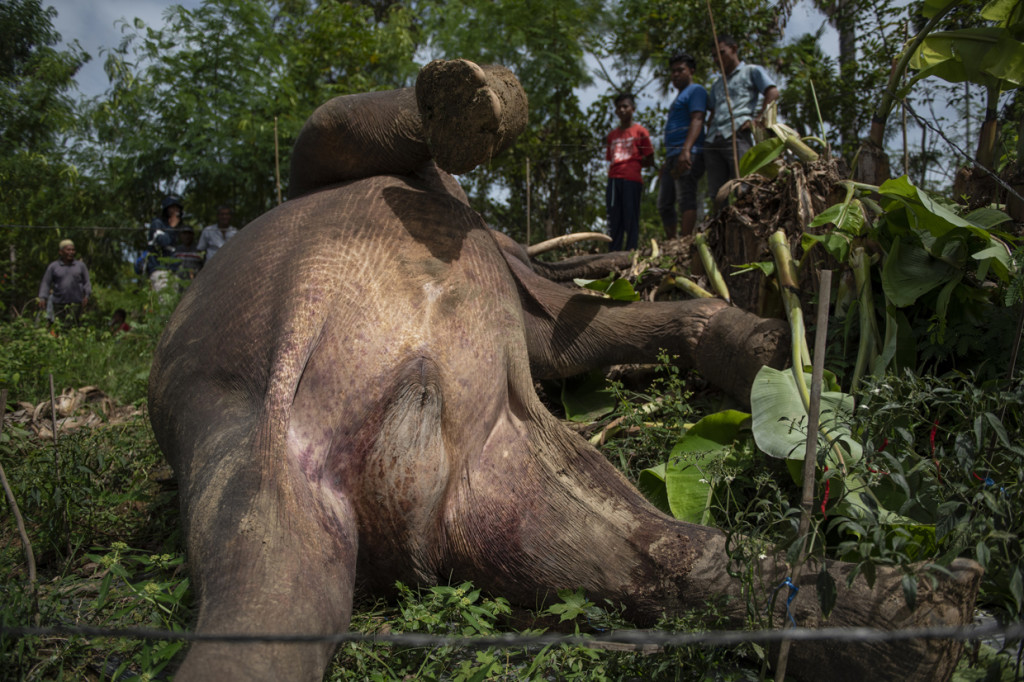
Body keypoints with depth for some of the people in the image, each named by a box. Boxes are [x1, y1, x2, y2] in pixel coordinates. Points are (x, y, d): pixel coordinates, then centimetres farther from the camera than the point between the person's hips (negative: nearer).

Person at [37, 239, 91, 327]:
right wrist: (42, 298, -8)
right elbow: (46, 283, 5)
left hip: (76, 303, -1)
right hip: (59, 303, 1)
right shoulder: (53, 266, 6)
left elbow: (87, 282, 9)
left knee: (69, 326, -15)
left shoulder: (80, 265, 8)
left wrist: (86, 296, -7)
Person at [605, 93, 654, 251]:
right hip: (613, 179, 5)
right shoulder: (612, 135, 19)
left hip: (631, 180, -5)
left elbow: (649, 161, 5)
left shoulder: (640, 131, 6)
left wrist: (632, 163, -2)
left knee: (631, 219, -5)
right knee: (614, 221, 3)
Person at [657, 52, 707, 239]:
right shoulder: (679, 97, 31)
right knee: (664, 205, 6)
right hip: (672, 157, 10)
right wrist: (666, 162, 24)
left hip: (688, 154, -10)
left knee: (686, 199, -17)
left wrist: (686, 150, -28)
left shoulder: (695, 90, 2)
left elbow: (697, 120, -14)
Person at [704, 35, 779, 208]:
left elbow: (773, 92, 1)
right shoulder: (717, 84, 33)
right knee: (717, 193, -4)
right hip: (714, 141, 6)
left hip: (737, 135, -6)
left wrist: (758, 118, -12)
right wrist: (707, 138, 13)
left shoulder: (752, 71, 15)